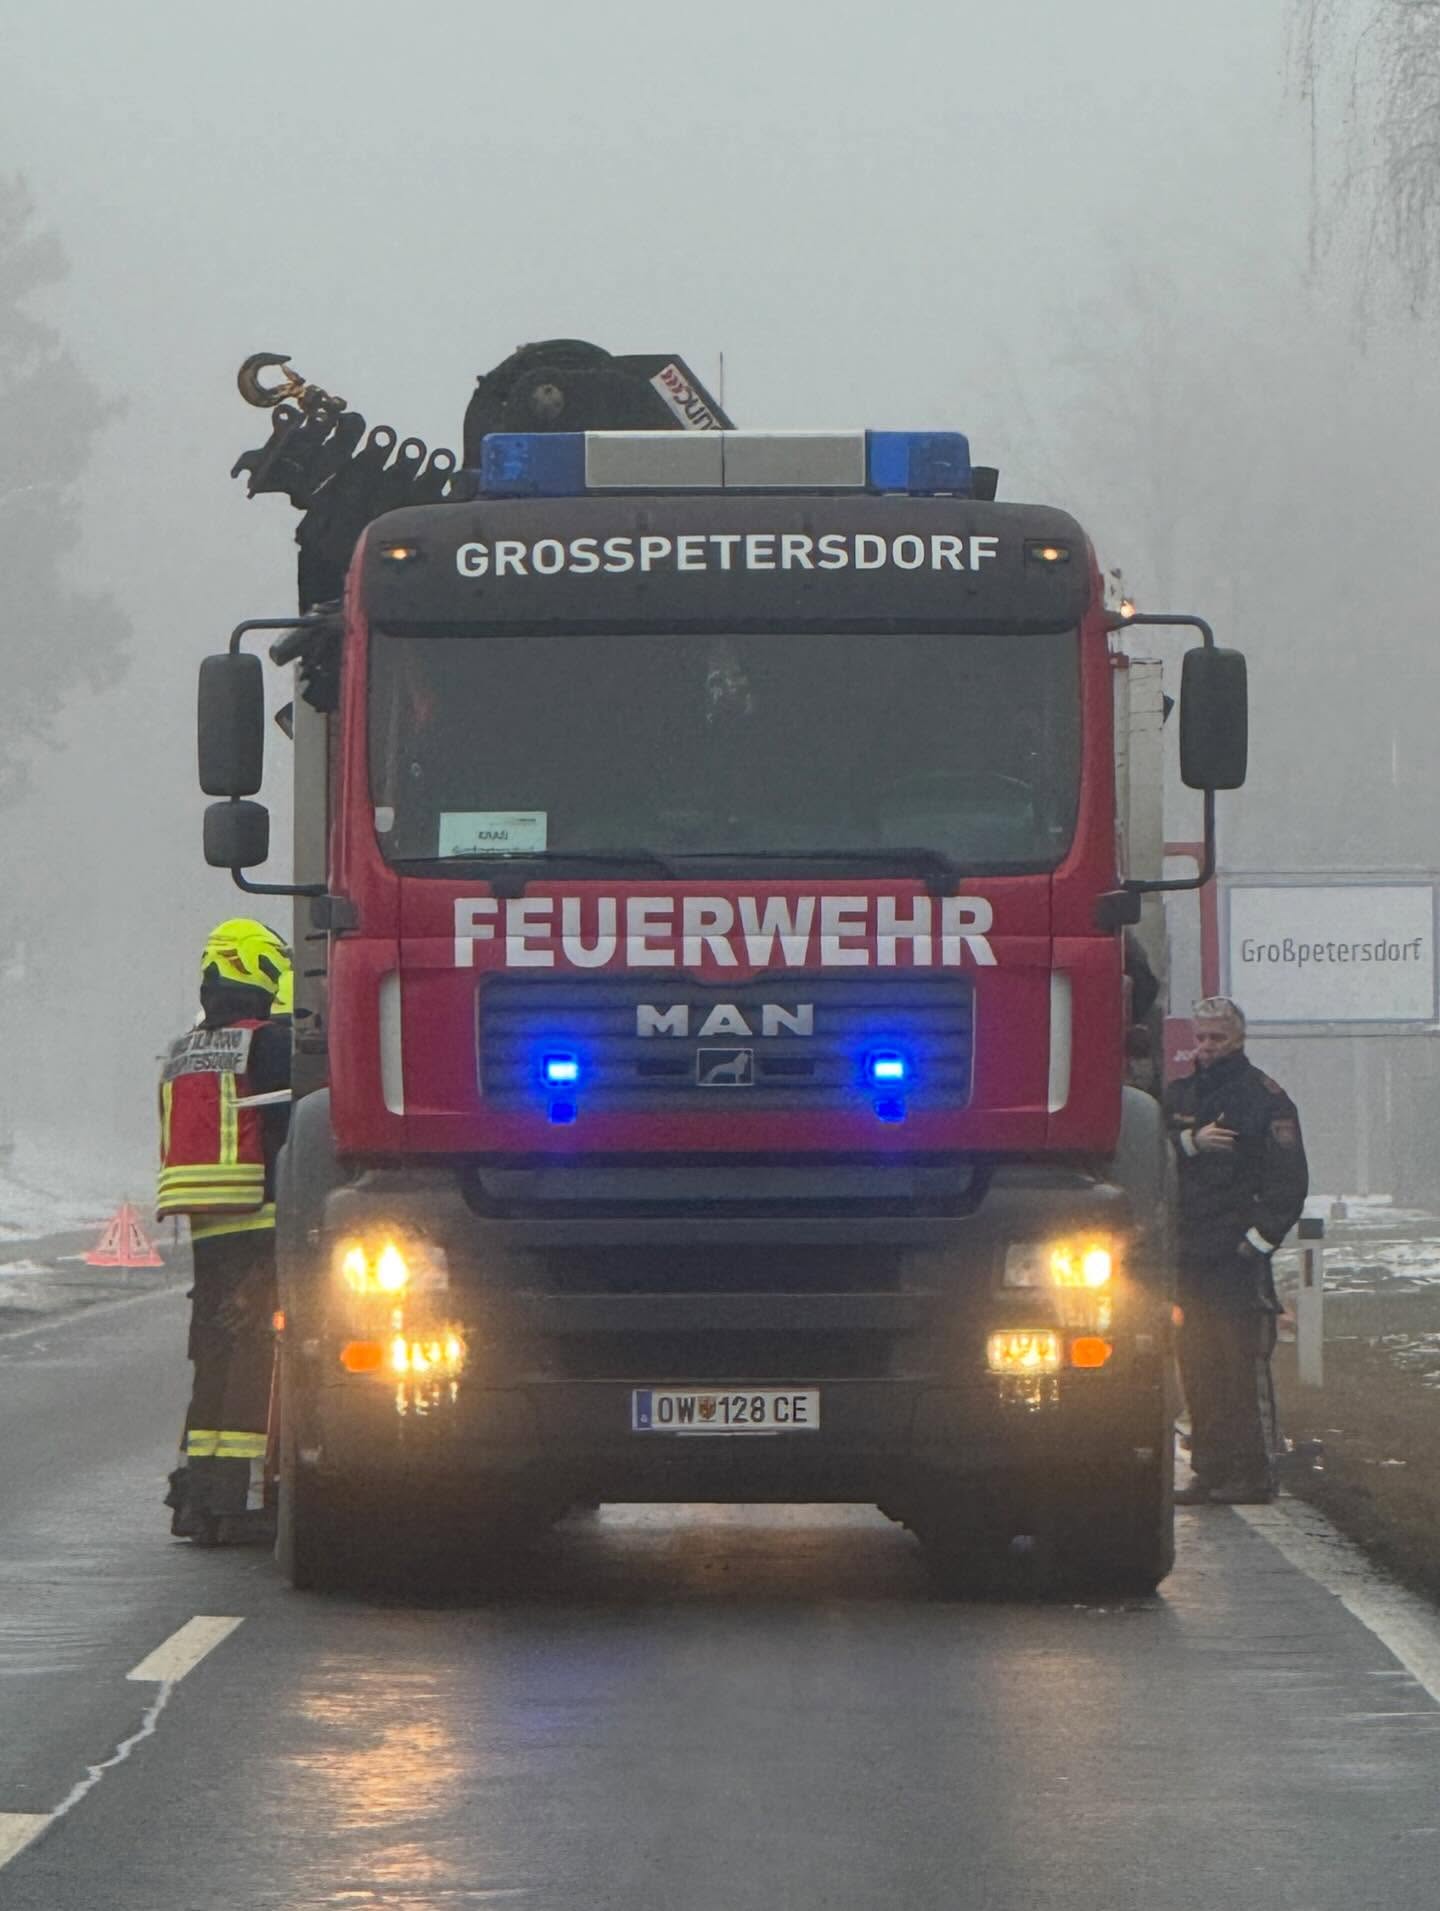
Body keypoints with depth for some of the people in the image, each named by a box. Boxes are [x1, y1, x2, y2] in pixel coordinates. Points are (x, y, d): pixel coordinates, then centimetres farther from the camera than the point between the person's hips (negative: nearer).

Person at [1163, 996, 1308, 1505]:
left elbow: (1289, 1178, -5)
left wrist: (1258, 1238, -12)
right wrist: (1191, 1142, -11)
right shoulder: (1178, 1096, 16)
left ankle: (1253, 1473, -7)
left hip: (1238, 1258, -6)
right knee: (1197, 1368, 6)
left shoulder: (1264, 1097, -1)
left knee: (1245, 1367, -8)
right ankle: (1210, 1470, 11)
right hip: (1187, 1254, 6)